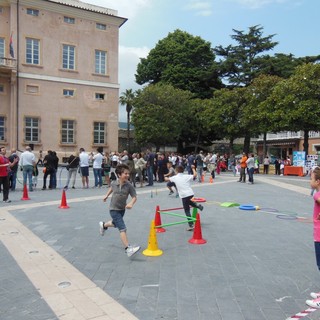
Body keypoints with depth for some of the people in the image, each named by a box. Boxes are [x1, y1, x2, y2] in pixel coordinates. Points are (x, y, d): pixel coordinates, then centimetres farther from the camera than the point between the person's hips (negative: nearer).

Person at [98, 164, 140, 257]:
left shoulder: (129, 186, -17)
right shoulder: (114, 183, -15)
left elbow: (134, 197, -17)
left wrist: (131, 203, -36)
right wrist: (107, 195, 19)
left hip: (122, 209, 4)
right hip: (114, 209, -4)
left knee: (115, 224, 30)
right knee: (122, 228, -17)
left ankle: (103, 225, 62)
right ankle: (128, 249, -21)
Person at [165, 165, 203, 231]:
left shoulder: (175, 177, 4)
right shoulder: (187, 176, 5)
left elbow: (167, 179, 16)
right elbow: (195, 175, -3)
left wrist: (166, 178, 41)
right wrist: (193, 168, 15)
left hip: (183, 195, -3)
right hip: (191, 193, 3)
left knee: (187, 211, 2)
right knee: (188, 201, 39)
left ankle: (191, 225, -3)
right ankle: (198, 206, 26)